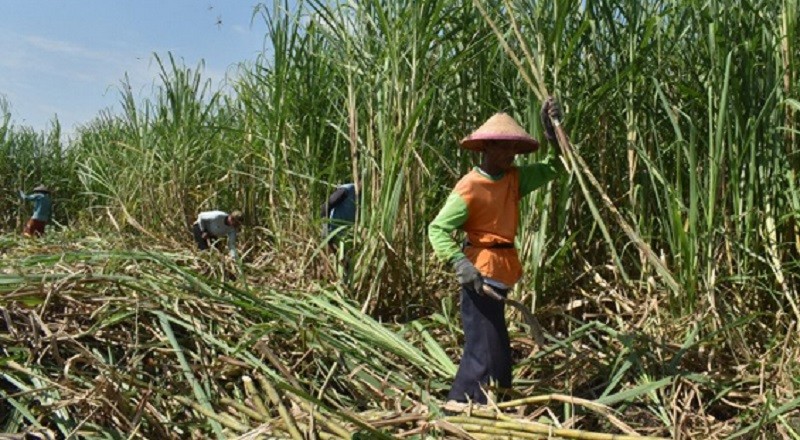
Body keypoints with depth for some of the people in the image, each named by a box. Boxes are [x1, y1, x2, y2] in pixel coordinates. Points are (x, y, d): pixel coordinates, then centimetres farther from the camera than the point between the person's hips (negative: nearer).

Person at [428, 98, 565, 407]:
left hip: (500, 271, 9)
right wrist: (460, 263, -30)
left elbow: (551, 169, 15)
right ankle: (461, 405, 2)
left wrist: (554, 133, 1)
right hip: (481, 272, -9)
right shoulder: (470, 187, -16)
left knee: (497, 346, 19)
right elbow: (437, 229, -18)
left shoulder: (514, 179, 7)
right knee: (484, 346, -9)